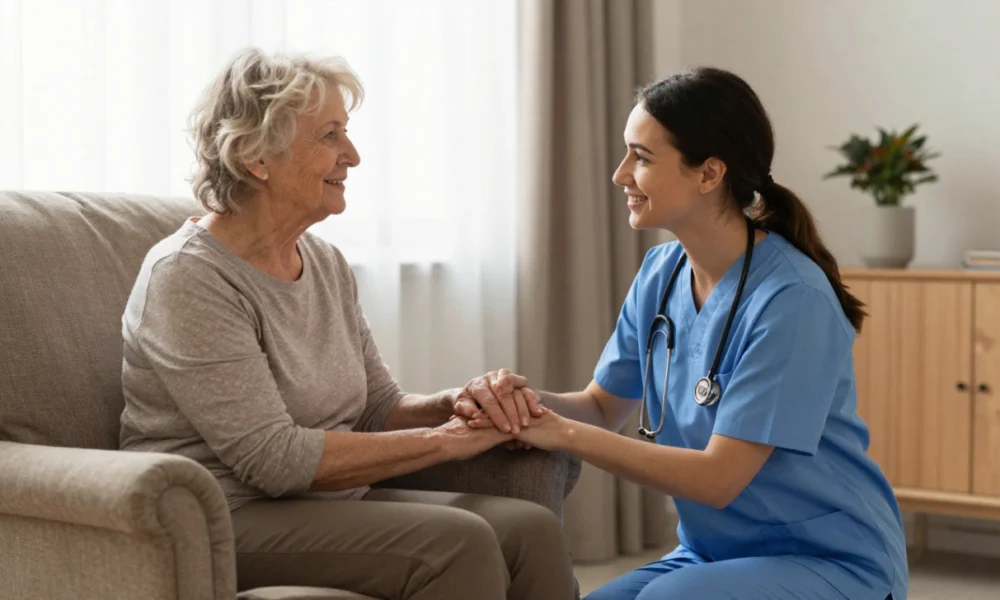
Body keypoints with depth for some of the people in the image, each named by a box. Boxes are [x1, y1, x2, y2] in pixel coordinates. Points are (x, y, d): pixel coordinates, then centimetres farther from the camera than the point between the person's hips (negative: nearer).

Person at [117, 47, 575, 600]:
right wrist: (444, 440, -17)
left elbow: (379, 407, 14)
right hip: (223, 527, -7)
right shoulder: (187, 278, -15)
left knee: (531, 528, -14)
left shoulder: (326, 264, 10)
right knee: (457, 543, -27)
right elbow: (275, 459, -20)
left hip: (329, 506, 8)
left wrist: (452, 405, -9)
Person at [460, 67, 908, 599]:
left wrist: (560, 431, -22)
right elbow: (603, 406, 7)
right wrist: (526, 401, -15)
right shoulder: (660, 274, 0)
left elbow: (718, 477, -23)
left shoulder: (791, 298, -22)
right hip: (715, 554, 6)